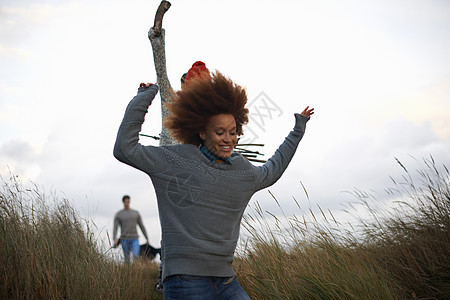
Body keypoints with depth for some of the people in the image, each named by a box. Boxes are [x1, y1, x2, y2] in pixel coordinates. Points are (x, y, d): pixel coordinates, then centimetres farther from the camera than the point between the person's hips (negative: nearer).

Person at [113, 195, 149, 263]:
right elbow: (115, 228, -6)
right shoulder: (118, 214, 3)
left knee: (135, 256, -22)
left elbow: (142, 226, 10)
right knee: (127, 260, -1)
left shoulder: (136, 213, 9)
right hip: (124, 239, -1)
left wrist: (147, 239, 6)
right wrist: (115, 240, -22)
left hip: (134, 239, 1)